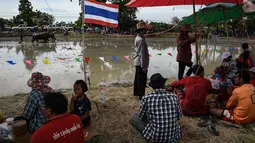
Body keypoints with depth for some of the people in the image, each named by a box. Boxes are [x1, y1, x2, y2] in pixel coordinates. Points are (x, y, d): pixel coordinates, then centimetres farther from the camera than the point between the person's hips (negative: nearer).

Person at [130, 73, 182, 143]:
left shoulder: (146, 98, -14)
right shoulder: (174, 97, -6)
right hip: (174, 136, 5)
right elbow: (179, 117, 8)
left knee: (134, 116, 15)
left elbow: (141, 118, 1)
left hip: (155, 137, -4)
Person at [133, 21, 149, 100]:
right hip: (141, 63, -10)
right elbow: (142, 54, -22)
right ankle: (141, 95, 8)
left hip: (137, 62, 10)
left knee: (137, 78, 20)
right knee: (142, 80, -1)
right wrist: (144, 66, -19)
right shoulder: (141, 40, -21)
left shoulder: (137, 38, 9)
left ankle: (136, 92, 34)